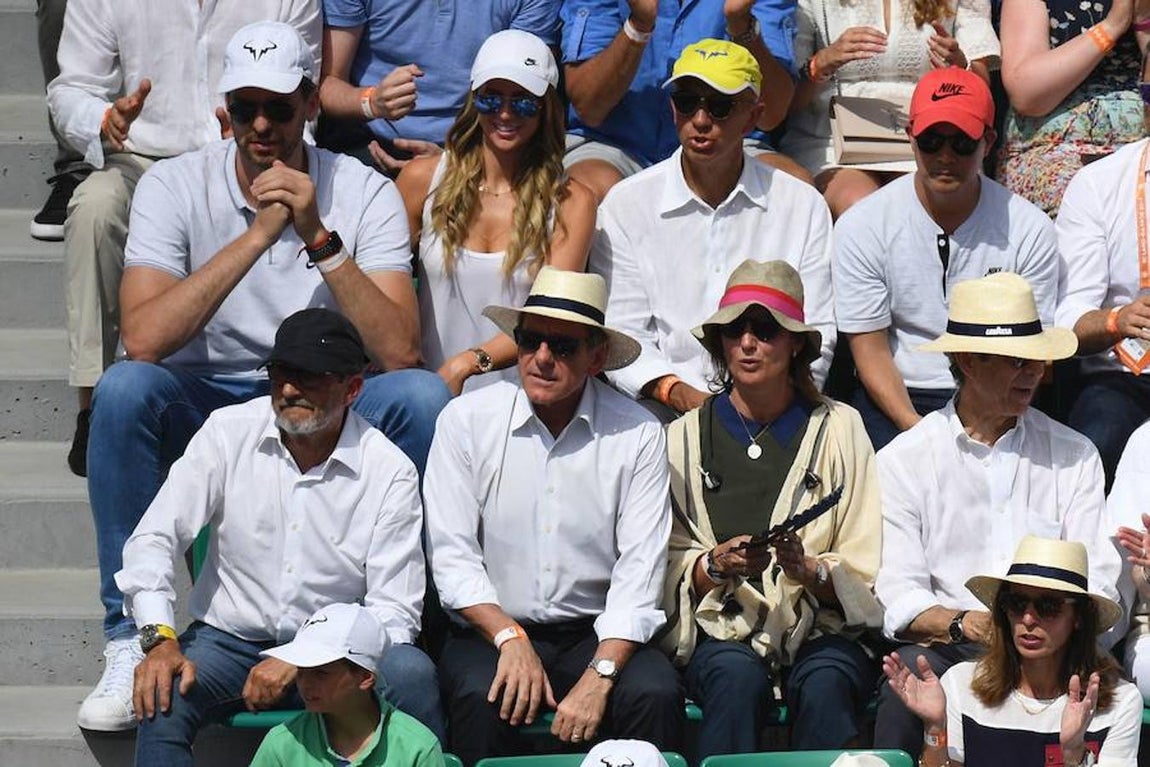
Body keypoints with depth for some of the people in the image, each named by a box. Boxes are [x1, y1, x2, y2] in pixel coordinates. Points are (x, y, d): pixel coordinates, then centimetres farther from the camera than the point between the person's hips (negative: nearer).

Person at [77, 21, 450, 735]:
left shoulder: (364, 193, -6)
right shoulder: (175, 185, -8)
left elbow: (399, 353, -19)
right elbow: (142, 340, -24)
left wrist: (319, 238, -27)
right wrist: (256, 234, -26)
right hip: (207, 405, 0)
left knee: (422, 395, -29)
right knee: (124, 388, -31)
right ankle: (131, 636, -21)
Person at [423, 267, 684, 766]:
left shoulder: (637, 434, -1)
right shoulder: (466, 420, 0)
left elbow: (640, 569, -7)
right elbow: (450, 553, -3)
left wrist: (599, 677, -19)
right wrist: (511, 639, -18)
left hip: (598, 634, 1)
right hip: (490, 631, 0)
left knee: (656, 693, -28)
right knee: (484, 698, -32)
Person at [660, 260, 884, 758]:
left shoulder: (839, 428, 10)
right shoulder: (685, 437, 11)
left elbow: (866, 572, 4)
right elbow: (667, 567, 7)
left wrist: (808, 570, -16)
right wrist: (715, 565, -14)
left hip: (821, 628, 0)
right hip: (722, 629, 0)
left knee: (824, 684, -34)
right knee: (738, 680, -34)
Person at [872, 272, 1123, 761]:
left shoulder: (1074, 456, 14)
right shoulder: (903, 461, 8)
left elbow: (1098, 585, 5)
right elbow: (897, 600, -2)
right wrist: (964, 624, -21)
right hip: (945, 649, 0)